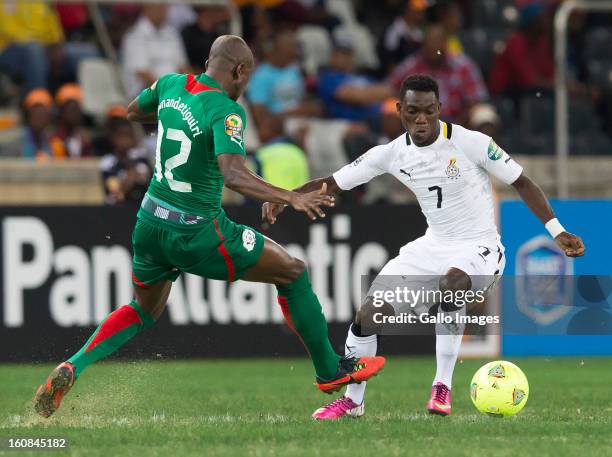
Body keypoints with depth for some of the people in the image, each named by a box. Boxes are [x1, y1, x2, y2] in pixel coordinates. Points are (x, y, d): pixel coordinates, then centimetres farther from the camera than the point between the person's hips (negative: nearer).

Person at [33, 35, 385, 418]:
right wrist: (291, 198, -36)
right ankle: (330, 371, 20)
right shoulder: (225, 110, -20)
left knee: (143, 312, 29)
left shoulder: (171, 84, 1)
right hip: (197, 234, -7)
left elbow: (132, 112, 22)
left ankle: (71, 369, 8)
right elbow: (233, 175, -36)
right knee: (294, 273, 10)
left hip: (150, 224, 7)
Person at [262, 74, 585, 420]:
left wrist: (557, 232, -16)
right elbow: (334, 183, 1)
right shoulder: (392, 154, -4)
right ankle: (352, 400, 17)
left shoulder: (471, 143, -17)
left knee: (451, 281, -40)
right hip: (433, 246, 5)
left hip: (479, 248, -5)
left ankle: (443, 387, -24)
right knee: (367, 316, -6)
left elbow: (522, 183, -9)